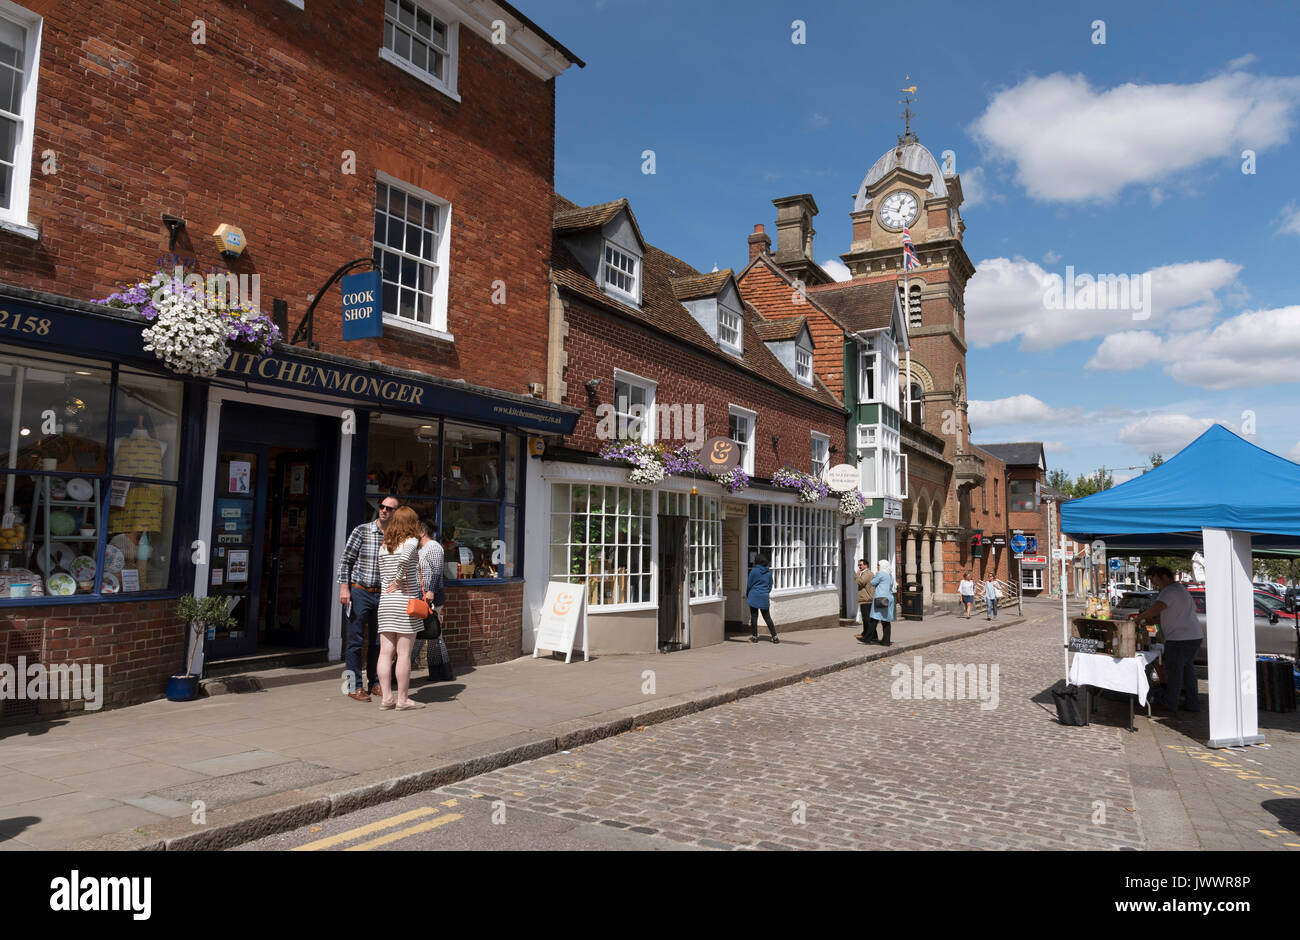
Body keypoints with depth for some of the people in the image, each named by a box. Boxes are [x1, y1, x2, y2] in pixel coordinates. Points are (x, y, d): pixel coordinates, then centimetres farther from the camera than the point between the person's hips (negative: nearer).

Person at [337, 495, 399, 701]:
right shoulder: (361, 531, -5)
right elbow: (345, 560, -3)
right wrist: (344, 587, -11)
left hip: (381, 594, 4)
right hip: (359, 591, -4)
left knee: (378, 642, 9)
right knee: (356, 641, -1)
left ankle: (375, 684, 20)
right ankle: (354, 687, 6)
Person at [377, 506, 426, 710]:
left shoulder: (384, 546, 13)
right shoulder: (411, 541, -6)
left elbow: (382, 576, 14)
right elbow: (404, 559, -26)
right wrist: (399, 581, -13)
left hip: (385, 601, 6)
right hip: (406, 601, -6)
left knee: (385, 652, 5)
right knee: (404, 653, -1)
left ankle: (387, 697, 8)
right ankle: (402, 699, 4)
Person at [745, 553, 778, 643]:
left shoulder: (754, 570, -8)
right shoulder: (769, 572, 5)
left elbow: (749, 584, -3)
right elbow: (770, 585, 13)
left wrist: (747, 595, 12)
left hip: (754, 596, -4)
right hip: (765, 597, 4)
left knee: (754, 616, 5)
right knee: (767, 616, 11)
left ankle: (754, 636, 9)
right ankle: (774, 636, 7)